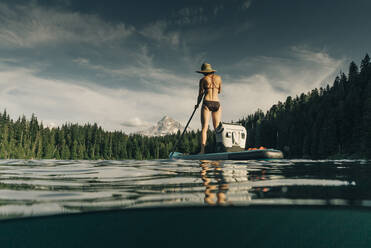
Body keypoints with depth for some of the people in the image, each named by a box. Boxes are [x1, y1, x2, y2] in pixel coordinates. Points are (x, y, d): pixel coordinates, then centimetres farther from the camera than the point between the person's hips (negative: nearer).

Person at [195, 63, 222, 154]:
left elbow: (200, 94, 4)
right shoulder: (218, 77, 13)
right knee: (217, 128, 7)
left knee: (204, 128, -6)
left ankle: (202, 150, -15)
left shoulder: (203, 79, 5)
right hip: (217, 103, 3)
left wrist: (197, 105, 17)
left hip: (207, 103, -2)